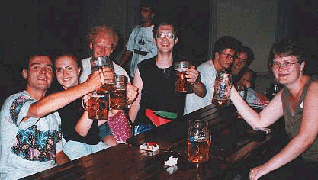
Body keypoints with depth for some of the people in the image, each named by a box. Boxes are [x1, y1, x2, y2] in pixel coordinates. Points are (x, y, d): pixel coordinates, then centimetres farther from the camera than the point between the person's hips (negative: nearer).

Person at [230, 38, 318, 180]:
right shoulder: (285, 95, 8)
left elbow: (306, 137, -24)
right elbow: (258, 122, 5)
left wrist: (268, 166, -24)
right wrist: (232, 93, -3)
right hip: (304, 164, 7)